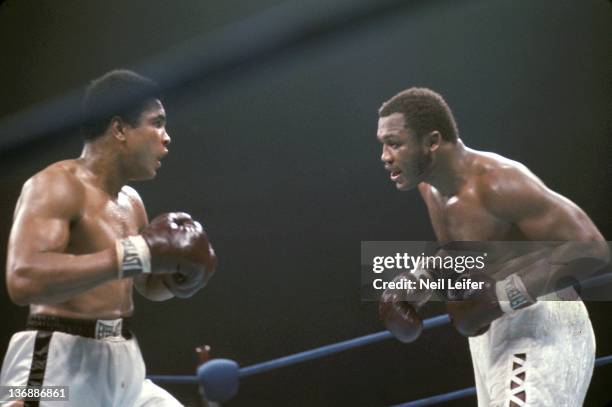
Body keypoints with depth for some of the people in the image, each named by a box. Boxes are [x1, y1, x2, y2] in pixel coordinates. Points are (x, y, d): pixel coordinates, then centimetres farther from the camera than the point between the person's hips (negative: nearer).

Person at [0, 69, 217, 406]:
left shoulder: (131, 201, 13)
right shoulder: (57, 185, -13)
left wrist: (175, 277, 3)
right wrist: (137, 253, -28)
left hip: (123, 366, 9)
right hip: (59, 367, -8)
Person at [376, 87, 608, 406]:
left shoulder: (499, 182, -23)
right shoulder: (431, 184, 5)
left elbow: (589, 248, -26)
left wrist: (501, 298, -28)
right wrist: (412, 284, 4)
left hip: (543, 333, -10)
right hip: (493, 332, 10)